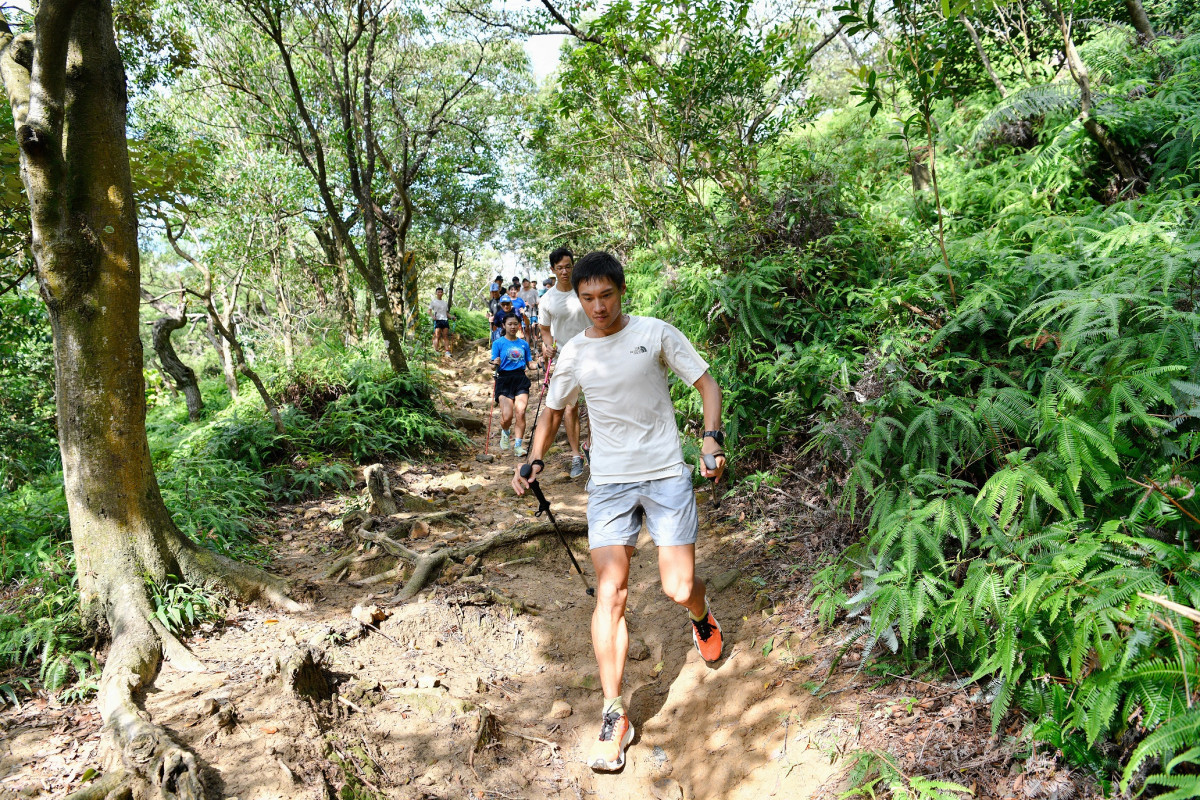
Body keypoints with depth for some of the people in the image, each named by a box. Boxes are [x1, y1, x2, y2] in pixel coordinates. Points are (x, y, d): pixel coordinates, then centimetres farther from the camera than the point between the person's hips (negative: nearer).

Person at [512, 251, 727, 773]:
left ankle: (702, 619, 37)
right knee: (610, 594, -7)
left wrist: (712, 437, -14)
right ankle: (613, 716, 3)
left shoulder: (657, 333, -3)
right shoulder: (574, 354, 4)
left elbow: (706, 383, 2)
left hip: (667, 474, -1)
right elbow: (553, 411, 19)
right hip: (608, 482, 2)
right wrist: (534, 460, 4)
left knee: (679, 590, -2)